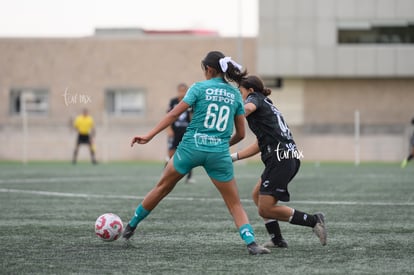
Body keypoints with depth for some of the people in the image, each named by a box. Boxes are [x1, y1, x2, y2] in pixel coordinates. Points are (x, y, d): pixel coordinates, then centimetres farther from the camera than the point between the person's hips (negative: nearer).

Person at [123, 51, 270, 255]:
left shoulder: (199, 88, -1)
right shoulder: (235, 95, 8)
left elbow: (174, 114, -6)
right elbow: (241, 133, 9)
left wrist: (149, 136, -4)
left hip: (191, 147, -1)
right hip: (219, 153, 1)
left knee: (162, 187, 18)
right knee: (234, 204, 8)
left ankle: (131, 226, 30)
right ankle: (251, 242, -11)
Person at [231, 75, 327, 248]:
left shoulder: (255, 98, 3)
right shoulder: (267, 105, 28)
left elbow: (249, 107, -25)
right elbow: (259, 146, 30)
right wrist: (231, 157, 29)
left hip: (280, 158, -9)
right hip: (291, 158, 9)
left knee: (265, 209, -4)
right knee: (257, 195, 19)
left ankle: (313, 221, -5)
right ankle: (277, 240, 15)